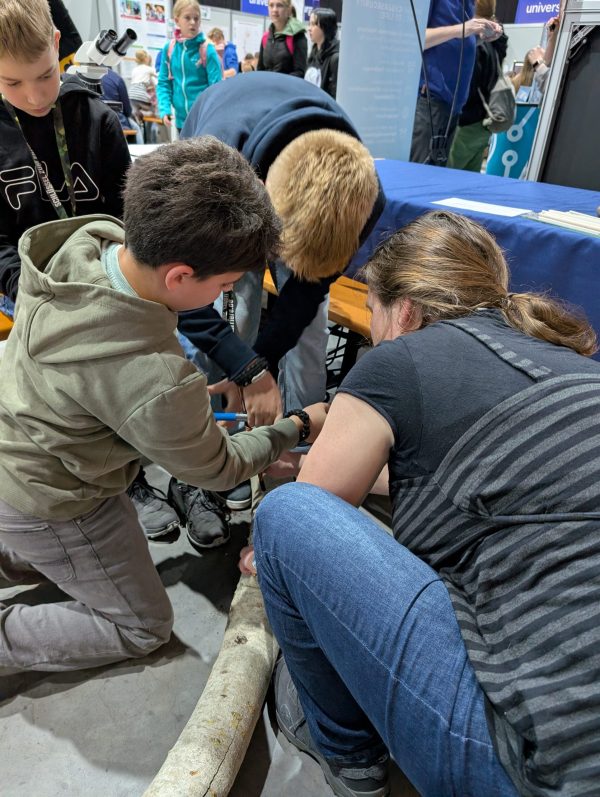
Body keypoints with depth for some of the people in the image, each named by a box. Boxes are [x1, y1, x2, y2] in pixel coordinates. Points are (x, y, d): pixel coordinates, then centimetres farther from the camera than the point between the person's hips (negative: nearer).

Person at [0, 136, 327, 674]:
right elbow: (215, 469, -18)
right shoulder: (154, 384, -40)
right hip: (46, 508, -7)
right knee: (144, 629, 15)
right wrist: (299, 428, -5)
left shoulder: (91, 238, -19)